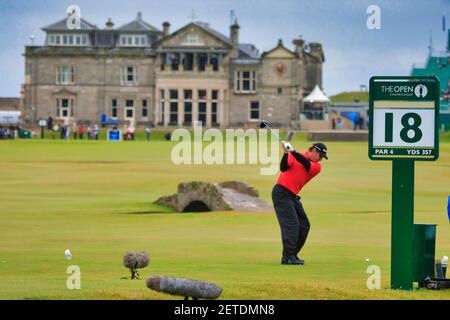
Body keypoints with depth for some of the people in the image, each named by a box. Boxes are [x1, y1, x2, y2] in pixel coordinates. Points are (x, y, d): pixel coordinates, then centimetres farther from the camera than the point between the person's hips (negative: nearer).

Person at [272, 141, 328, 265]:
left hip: (292, 196, 7)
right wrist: (286, 153, -28)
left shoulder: (317, 167, 7)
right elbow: (283, 168, -13)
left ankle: (292, 255, 16)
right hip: (281, 193, -7)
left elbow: (306, 164, -13)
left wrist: (293, 152, -26)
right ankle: (288, 257, -17)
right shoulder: (294, 156, -1)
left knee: (304, 225, 8)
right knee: (291, 223, -15)